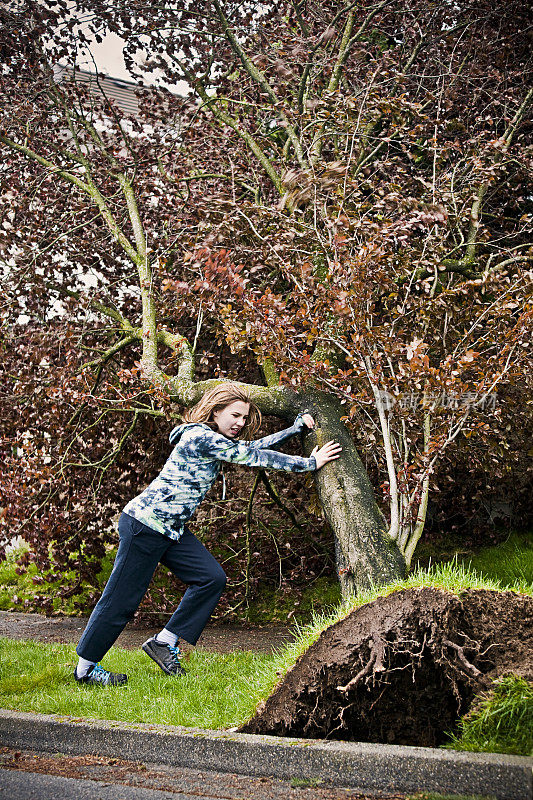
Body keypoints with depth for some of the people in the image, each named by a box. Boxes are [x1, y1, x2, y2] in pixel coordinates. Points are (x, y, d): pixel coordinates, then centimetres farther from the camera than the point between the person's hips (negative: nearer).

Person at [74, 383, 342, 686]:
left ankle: (164, 642, 9)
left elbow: (255, 446, 21)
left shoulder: (216, 440, 12)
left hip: (171, 529, 10)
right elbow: (254, 457, -16)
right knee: (122, 599, -3)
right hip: (145, 524, -10)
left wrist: (297, 427, 16)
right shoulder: (201, 437, -18)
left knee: (212, 578, 0)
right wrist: (310, 463, -10)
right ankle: (85, 668, 9)